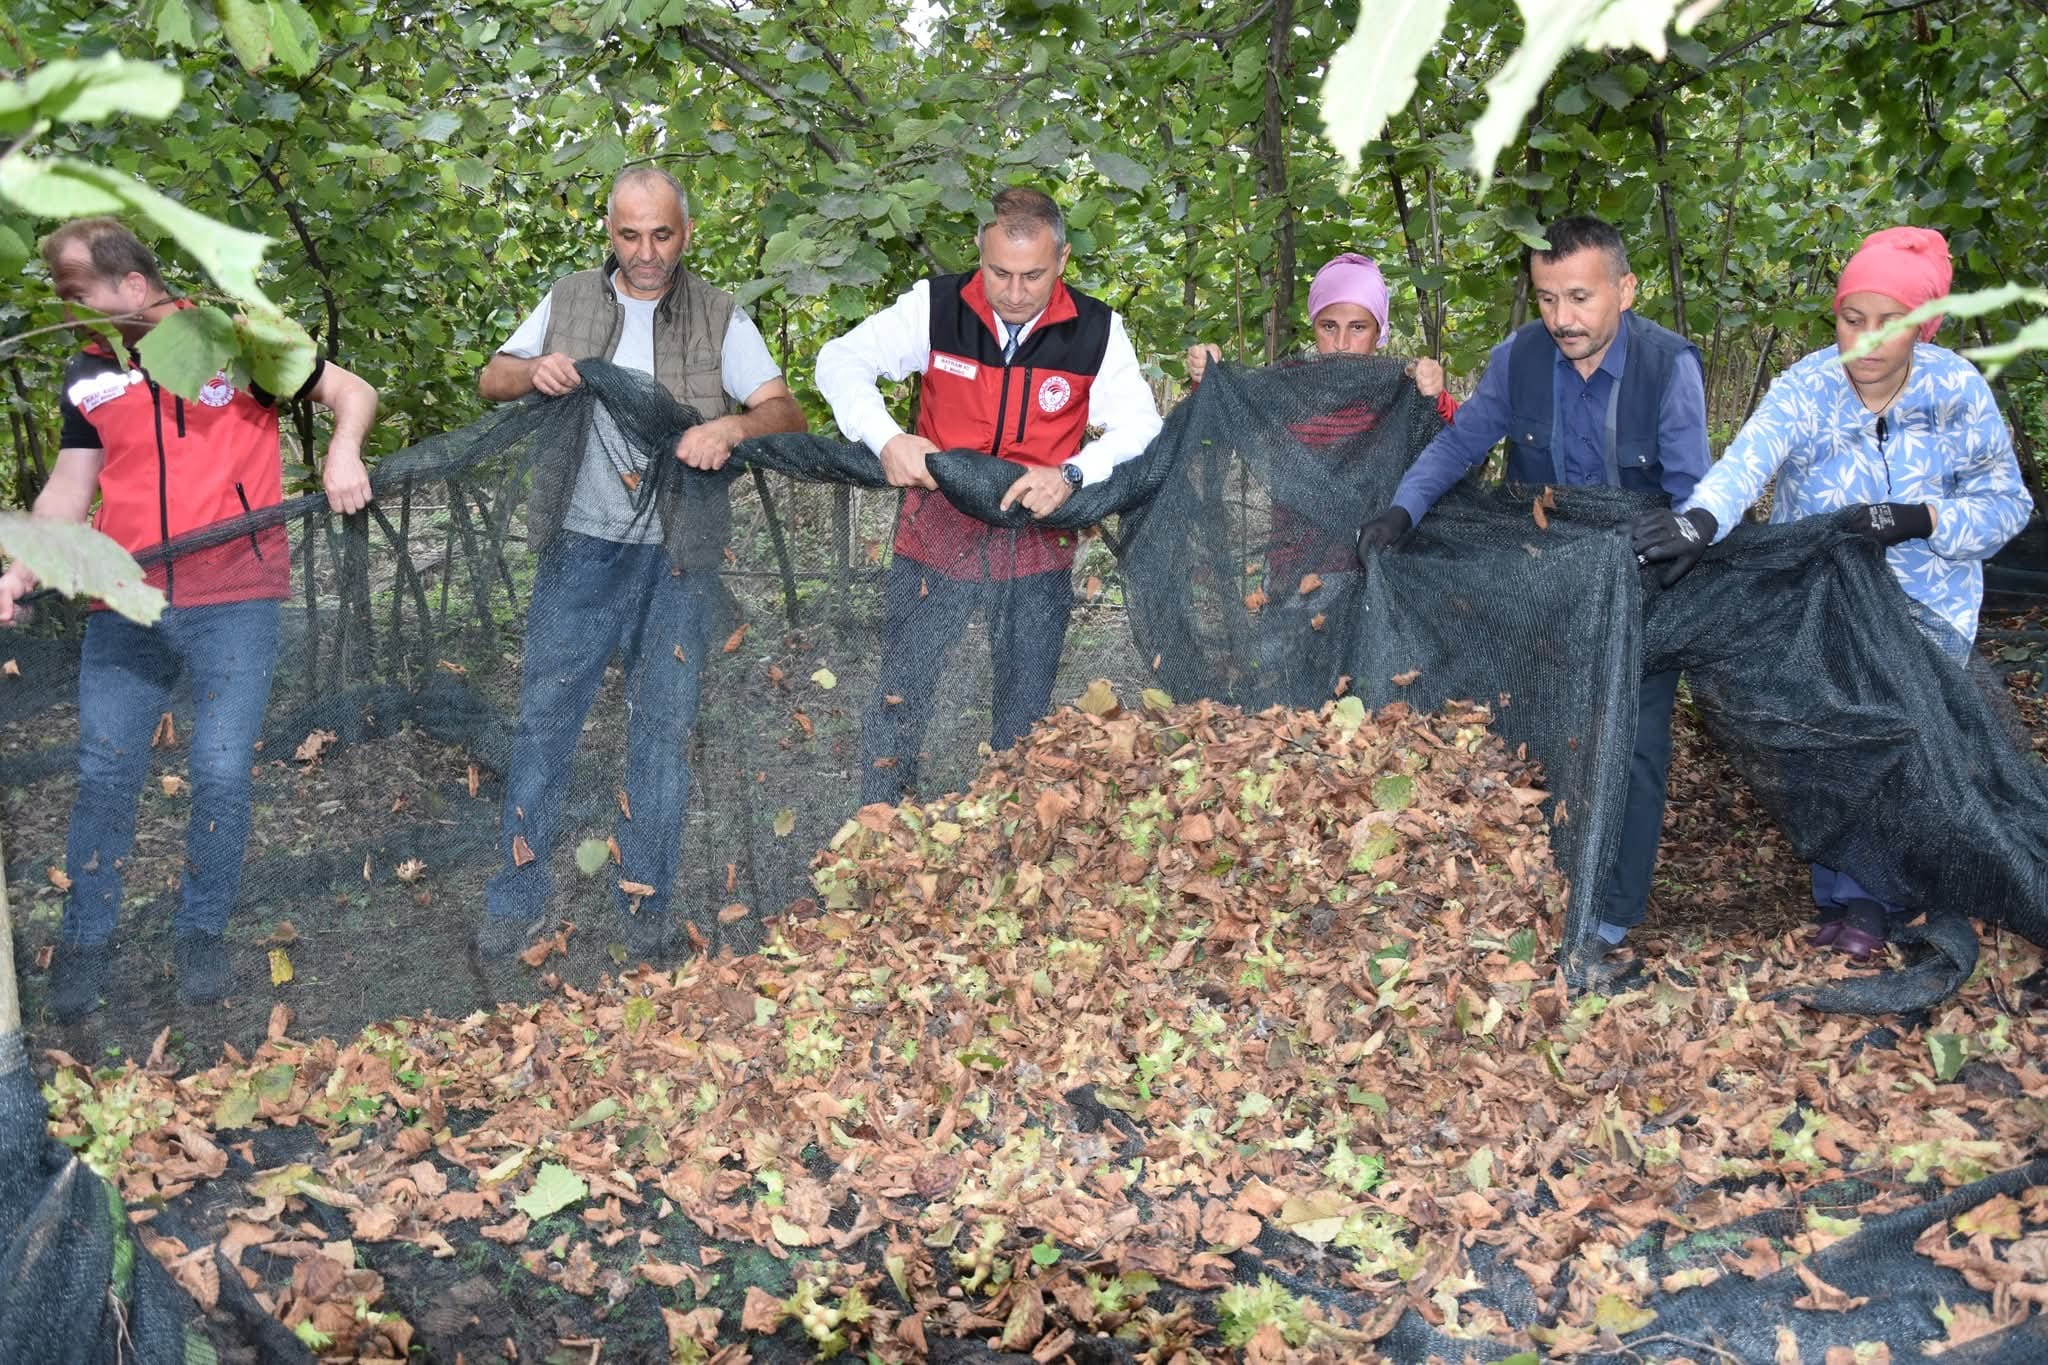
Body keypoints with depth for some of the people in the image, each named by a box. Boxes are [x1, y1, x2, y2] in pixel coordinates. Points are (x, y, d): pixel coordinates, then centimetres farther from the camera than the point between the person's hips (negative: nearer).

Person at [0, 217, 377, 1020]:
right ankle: (86, 939, 21)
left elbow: (352, 392, 2)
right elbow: (70, 487, 12)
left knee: (222, 774, -3)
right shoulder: (90, 375, 10)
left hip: (234, 601, -3)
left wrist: (343, 453, -19)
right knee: (104, 775, 5)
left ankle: (202, 932, 18)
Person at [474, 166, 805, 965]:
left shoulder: (721, 320, 1)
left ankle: (645, 905, 19)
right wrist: (532, 372, -13)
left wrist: (734, 426, -29)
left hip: (676, 558, -1)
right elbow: (490, 382, 10)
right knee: (545, 718, 3)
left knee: (663, 728, 5)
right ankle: (516, 901, 15)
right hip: (581, 548, 1)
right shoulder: (569, 302, 7)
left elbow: (787, 413, -7)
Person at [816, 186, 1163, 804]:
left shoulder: (1097, 330, -5)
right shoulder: (936, 306, -6)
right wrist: (886, 438, -21)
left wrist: (1071, 473, -24)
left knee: (1025, 716, 12)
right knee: (899, 701, 3)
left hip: (1038, 551, 1)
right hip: (936, 537, -1)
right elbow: (841, 360, -2)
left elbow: (1140, 425, -4)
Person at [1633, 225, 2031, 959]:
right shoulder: (1806, 388, -19)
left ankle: (1868, 899, 17)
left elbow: (2006, 503, -7)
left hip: (1925, 612, 0)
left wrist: (1917, 520, -27)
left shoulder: (1957, 390, -14)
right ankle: (1841, 892, 25)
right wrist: (1701, 517, -61)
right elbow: (1748, 457, -39)